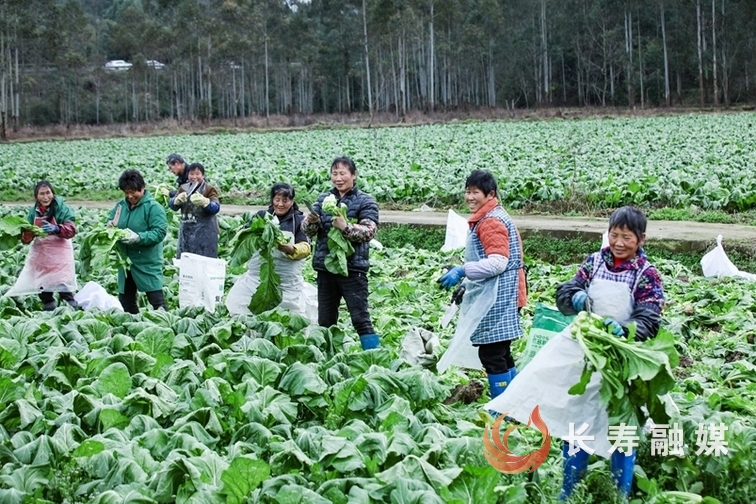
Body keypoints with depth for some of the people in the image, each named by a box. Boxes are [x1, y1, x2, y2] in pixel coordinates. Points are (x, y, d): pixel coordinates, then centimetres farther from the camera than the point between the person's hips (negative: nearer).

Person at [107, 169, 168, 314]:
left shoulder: (153, 207, -11)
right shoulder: (120, 205, 6)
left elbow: (159, 232, -18)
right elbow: (109, 222, 15)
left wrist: (139, 237, -31)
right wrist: (109, 226, -9)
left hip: (147, 263, -6)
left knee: (157, 300, -7)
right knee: (125, 301, 13)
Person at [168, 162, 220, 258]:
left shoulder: (209, 189, -5)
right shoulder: (183, 188, 9)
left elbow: (216, 208, -19)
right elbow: (172, 205, 1)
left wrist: (204, 201, -39)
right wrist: (177, 200, -22)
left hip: (204, 233, -5)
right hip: (186, 232, 5)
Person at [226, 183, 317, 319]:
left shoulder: (299, 220, 5)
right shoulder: (262, 216, 11)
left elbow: (305, 248, -7)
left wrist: (288, 249, -28)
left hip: (287, 283, -2)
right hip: (257, 278, 2)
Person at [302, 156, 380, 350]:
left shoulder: (365, 201, -1)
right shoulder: (323, 199, 10)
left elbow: (369, 231, -12)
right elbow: (307, 230, 5)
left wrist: (345, 227, -27)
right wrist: (311, 221, -18)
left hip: (353, 268, -4)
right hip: (325, 267, 5)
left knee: (360, 318, -6)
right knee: (325, 321, 11)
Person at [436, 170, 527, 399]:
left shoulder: (491, 221, -15)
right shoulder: (486, 218, 18)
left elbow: (498, 262, -25)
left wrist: (462, 271, -27)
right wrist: (467, 284, 25)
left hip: (496, 300, -11)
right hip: (492, 297, 11)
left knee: (492, 355, -6)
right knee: (501, 355, 16)